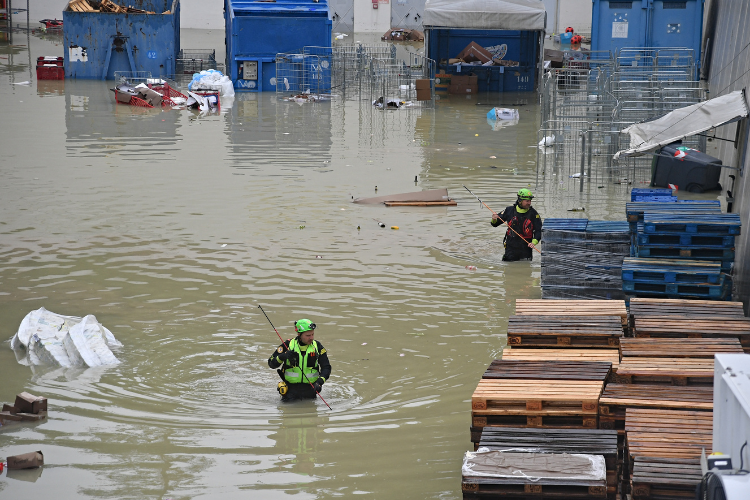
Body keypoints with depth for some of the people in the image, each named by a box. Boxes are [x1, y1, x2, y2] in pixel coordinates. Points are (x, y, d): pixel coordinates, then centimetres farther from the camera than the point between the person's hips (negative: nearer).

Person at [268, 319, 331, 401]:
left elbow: (326, 367, -2)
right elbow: (271, 363, -6)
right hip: (291, 387, -1)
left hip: (310, 388, 1)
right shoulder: (288, 345, -6)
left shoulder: (317, 346, -1)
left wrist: (319, 382, -20)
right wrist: (283, 356, -27)